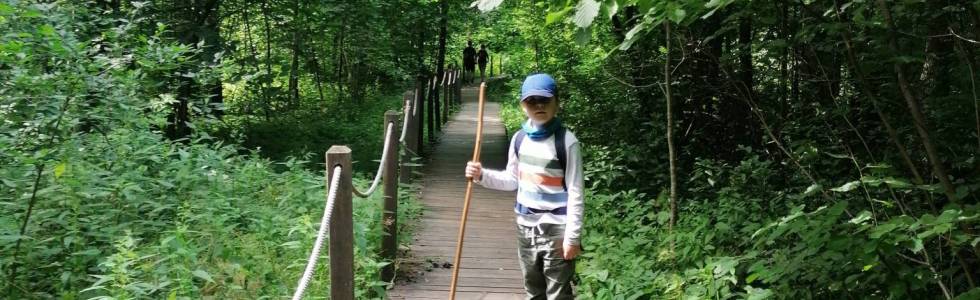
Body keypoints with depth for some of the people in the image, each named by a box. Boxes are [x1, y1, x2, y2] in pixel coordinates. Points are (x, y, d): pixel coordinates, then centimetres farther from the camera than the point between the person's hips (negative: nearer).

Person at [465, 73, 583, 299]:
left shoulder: (567, 141, -14)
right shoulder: (520, 138, 3)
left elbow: (575, 193, -13)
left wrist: (572, 236, -15)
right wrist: (482, 175, -1)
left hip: (556, 230, -6)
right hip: (526, 227, 6)